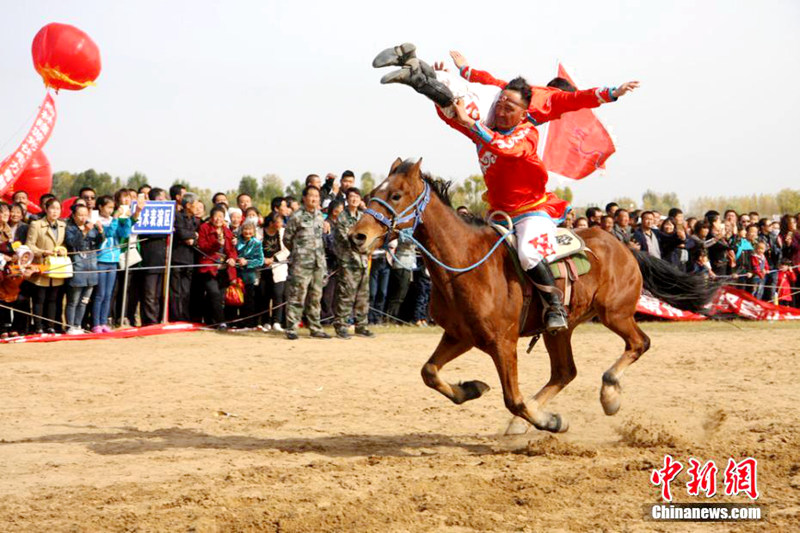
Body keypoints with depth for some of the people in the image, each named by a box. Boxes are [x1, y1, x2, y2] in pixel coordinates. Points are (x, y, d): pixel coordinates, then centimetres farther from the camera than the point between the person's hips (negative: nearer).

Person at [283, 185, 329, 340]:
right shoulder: (297, 216, -6)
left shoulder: (320, 215, 12)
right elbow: (287, 238, 0)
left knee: (315, 296, 10)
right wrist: (298, 251, 7)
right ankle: (291, 328, -3)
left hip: (318, 263, 6)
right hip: (301, 263, -6)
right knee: (297, 296, -6)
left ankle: (315, 328, 16)